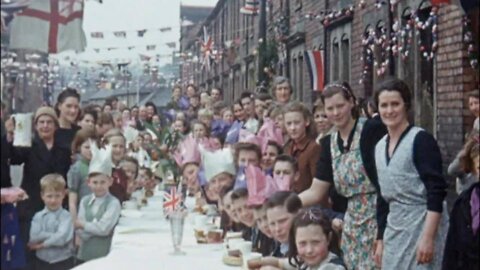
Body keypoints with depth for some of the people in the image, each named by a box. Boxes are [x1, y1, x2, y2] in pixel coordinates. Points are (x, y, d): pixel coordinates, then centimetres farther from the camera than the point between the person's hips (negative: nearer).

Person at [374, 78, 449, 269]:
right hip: (394, 228, 7)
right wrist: (380, 239, 15)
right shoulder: (379, 147, 10)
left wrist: (428, 237, -22)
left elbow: (437, 191, -16)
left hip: (423, 223, -7)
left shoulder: (421, 140, -10)